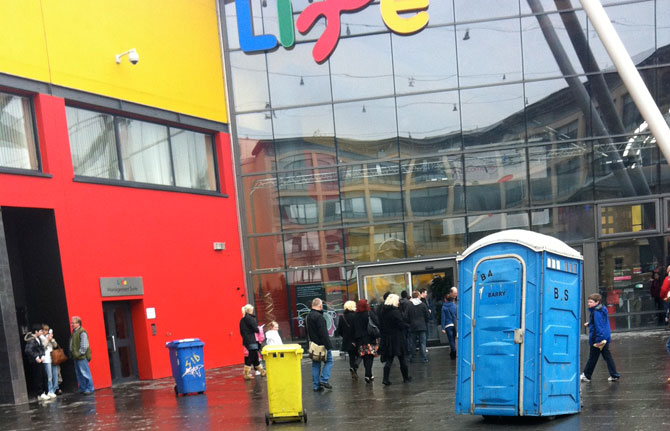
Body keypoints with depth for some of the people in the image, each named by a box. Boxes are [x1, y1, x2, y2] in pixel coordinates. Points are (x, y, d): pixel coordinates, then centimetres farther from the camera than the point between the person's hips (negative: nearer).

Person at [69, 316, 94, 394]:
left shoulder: (82, 332, -13)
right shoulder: (74, 332, 15)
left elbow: (84, 346, -17)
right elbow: (72, 344, 22)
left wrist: (79, 353, -17)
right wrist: (72, 353, 12)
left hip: (82, 357, -10)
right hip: (76, 357, 10)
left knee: (85, 373, -6)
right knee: (79, 374, 14)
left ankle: (89, 389, -1)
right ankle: (82, 388, 22)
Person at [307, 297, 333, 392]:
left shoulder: (308, 316, 13)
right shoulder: (319, 317, -17)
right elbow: (323, 333, -21)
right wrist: (328, 345, -19)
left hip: (313, 345, 9)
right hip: (321, 344, -9)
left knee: (315, 364, 11)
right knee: (329, 360, 4)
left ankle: (316, 386, 11)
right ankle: (324, 380, -5)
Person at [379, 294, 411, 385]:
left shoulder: (383, 312, 2)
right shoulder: (395, 311, -16)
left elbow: (381, 325, 7)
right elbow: (401, 325, -15)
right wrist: (406, 325, 4)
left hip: (386, 338, 5)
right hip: (397, 339, -5)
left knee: (388, 360, 8)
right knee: (402, 358, 10)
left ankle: (385, 378, -1)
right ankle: (406, 377, 21)